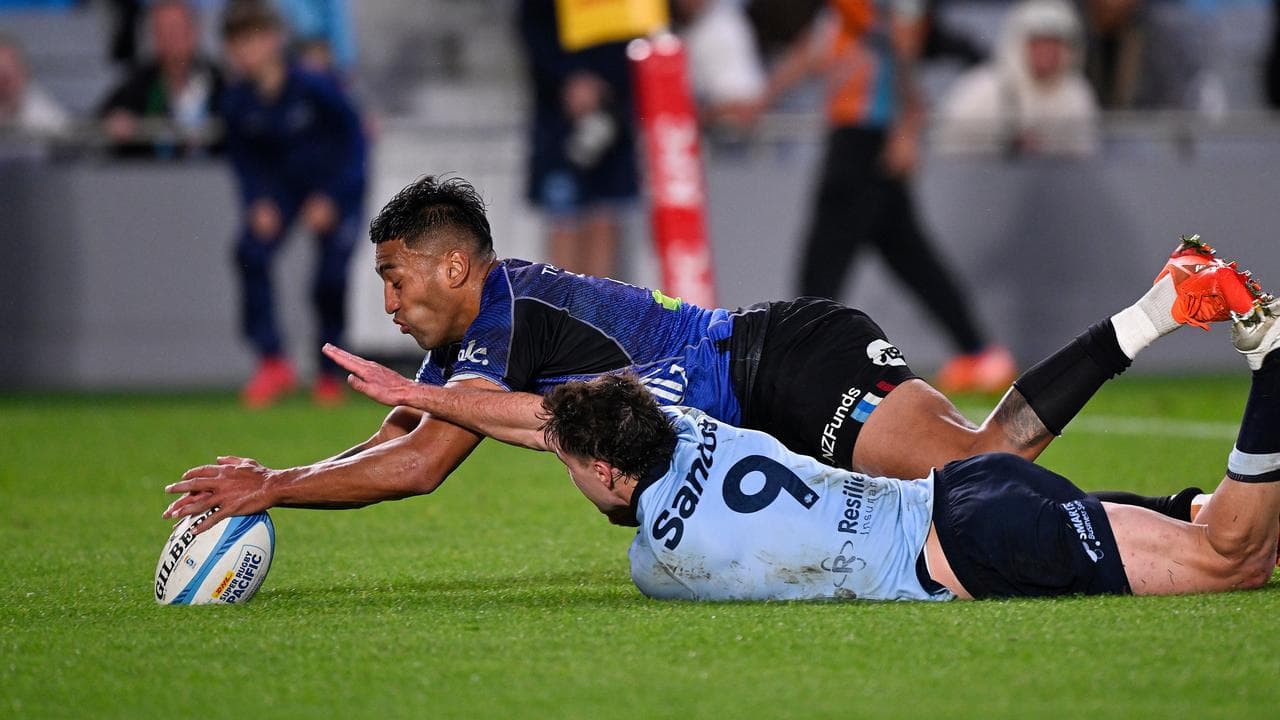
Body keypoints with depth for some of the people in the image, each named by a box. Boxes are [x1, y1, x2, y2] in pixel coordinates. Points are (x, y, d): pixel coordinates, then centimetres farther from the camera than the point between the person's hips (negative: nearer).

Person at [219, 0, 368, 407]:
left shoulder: (314, 87, -24)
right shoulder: (238, 102, -12)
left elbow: (352, 138, -15)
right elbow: (244, 159, 2)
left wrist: (330, 199, -20)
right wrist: (257, 202, -14)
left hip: (337, 189, -4)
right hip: (283, 187, 4)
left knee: (330, 279, -14)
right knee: (251, 252, -21)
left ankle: (330, 373, 8)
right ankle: (272, 363, -15)